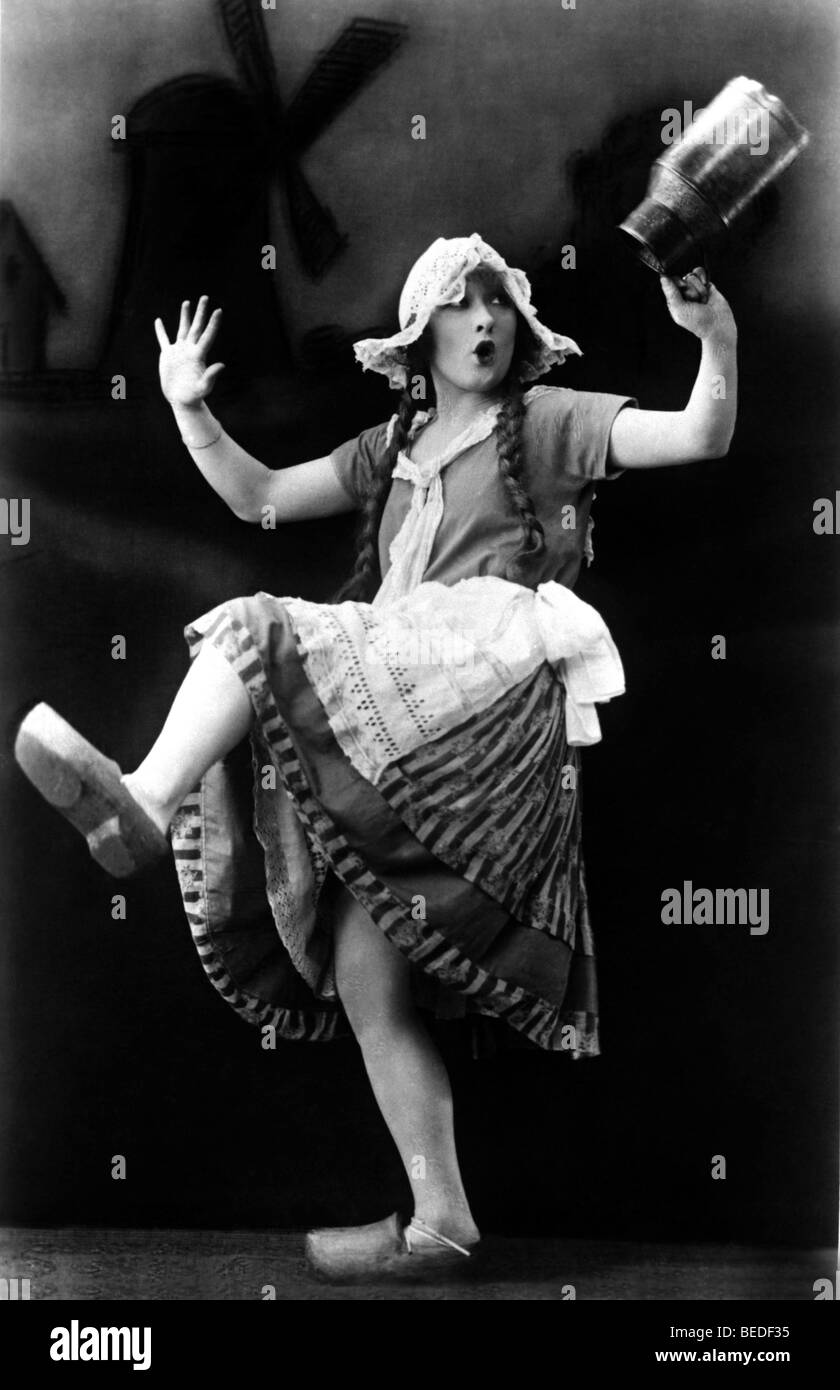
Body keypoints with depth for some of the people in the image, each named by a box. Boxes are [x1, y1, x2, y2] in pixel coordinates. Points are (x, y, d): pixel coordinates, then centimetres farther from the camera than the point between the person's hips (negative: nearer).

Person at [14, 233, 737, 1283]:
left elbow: (703, 438, 1)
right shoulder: (393, 447, 29)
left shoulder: (550, 422, 13)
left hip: (493, 679, -5)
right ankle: (439, 1220, -1)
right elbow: (261, 496, 28)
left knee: (256, 628, -21)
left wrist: (718, 337, -16)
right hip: (397, 731, 6)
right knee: (362, 963, -5)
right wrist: (189, 410, 16)